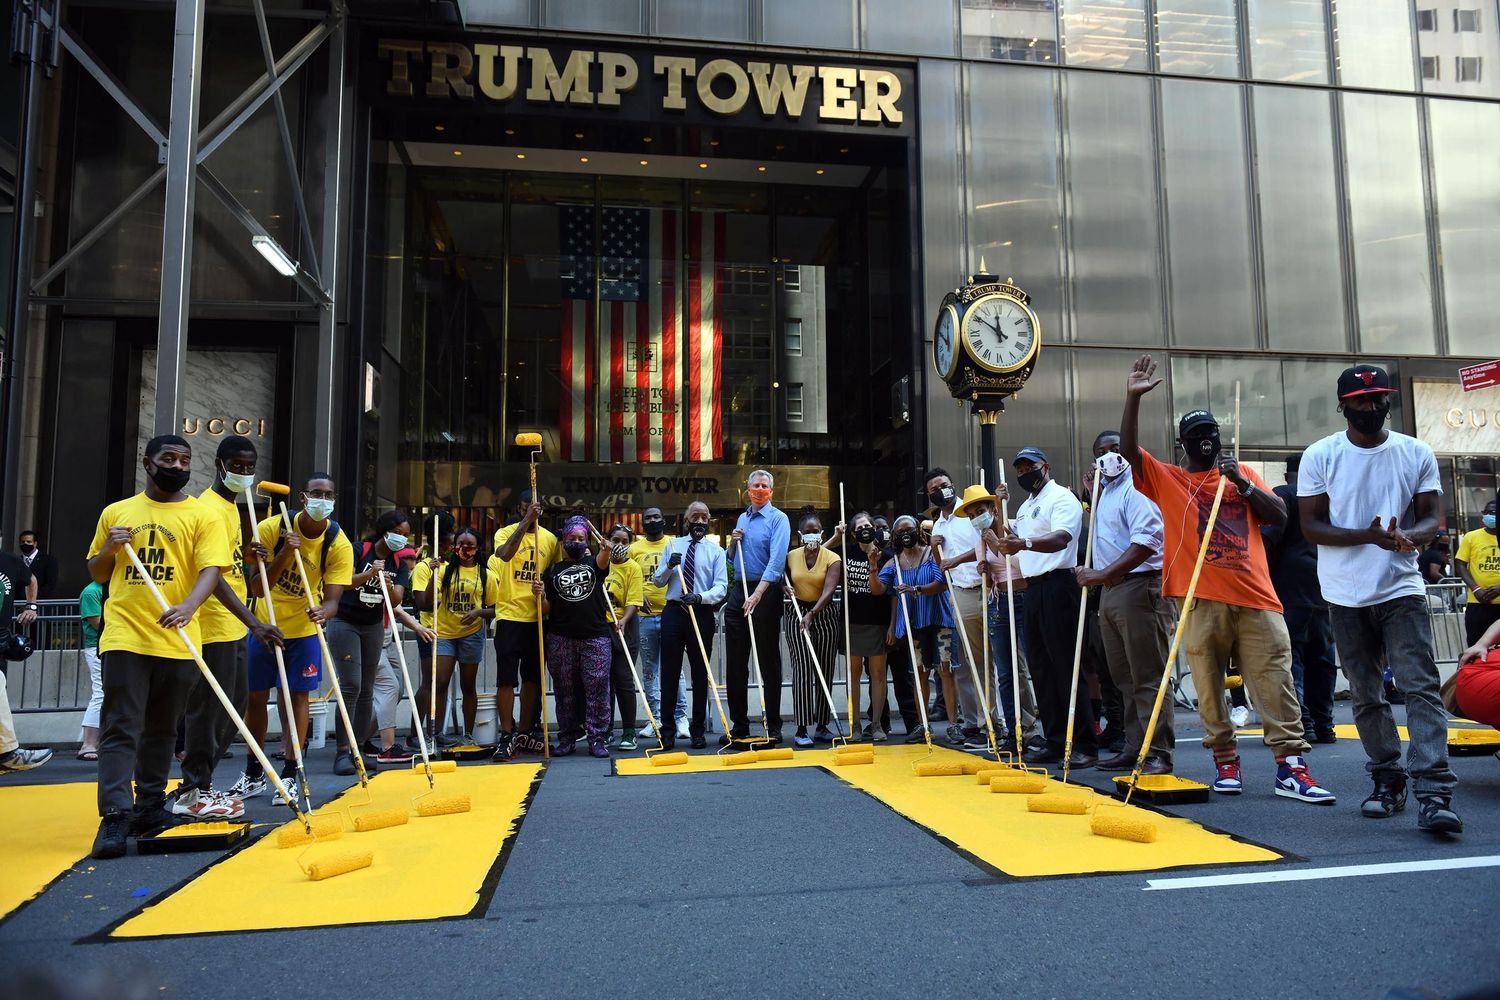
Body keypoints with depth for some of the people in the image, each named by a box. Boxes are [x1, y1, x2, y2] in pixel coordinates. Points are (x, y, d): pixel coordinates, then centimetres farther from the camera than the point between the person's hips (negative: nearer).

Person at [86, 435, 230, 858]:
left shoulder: (202, 517, 2)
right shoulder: (116, 512, 10)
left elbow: (210, 570, -10)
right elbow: (96, 573, 18)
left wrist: (188, 607, -29)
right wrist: (110, 548, -4)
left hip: (177, 641, 0)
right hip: (124, 637, 0)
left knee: (161, 730, 12)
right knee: (121, 728, -5)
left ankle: (150, 808, 24)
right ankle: (115, 817, -6)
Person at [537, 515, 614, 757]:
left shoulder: (593, 563, 10)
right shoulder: (553, 570, 12)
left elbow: (603, 560, -16)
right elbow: (547, 610, 9)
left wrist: (606, 550, -39)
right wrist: (540, 596, -12)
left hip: (595, 637, -1)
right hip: (561, 638, 1)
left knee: (597, 689, -2)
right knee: (564, 690, 7)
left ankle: (598, 739, 2)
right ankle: (565, 739, 16)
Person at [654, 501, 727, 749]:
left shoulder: (716, 550, 3)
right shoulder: (672, 545, 10)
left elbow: (721, 586, -7)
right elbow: (657, 581, 9)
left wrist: (701, 596, -25)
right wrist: (669, 566, -11)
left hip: (702, 614, -1)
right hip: (673, 611, 1)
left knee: (700, 673, 6)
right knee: (670, 672, 2)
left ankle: (697, 730, 15)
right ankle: (667, 730, 10)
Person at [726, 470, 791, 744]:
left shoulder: (778, 519, -6)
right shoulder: (742, 519, 16)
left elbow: (777, 560, -19)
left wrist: (757, 594, -29)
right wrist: (734, 542, 3)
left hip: (766, 592, -7)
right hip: (739, 591, 7)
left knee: (768, 661, -1)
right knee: (735, 662, 7)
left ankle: (773, 727, 6)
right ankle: (739, 725, 15)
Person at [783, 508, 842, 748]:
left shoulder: (832, 559, -6)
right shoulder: (791, 557, 3)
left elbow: (829, 591, -20)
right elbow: (784, 581, 19)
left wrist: (811, 614, -33)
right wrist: (786, 588, -6)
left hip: (824, 615, 0)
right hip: (797, 615, 0)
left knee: (824, 671, 4)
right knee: (803, 669, -9)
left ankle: (822, 726, 15)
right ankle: (801, 730, -9)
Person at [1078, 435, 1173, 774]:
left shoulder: (1136, 490, -9)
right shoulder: (1105, 492, 20)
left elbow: (1145, 543, -21)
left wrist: (1104, 574, -23)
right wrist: (1094, 495, 22)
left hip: (1138, 587, -9)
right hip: (1109, 591, 9)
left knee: (1148, 676, -7)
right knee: (1124, 677, 13)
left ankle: (1158, 754, -4)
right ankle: (1134, 747, 20)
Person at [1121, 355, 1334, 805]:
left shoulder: (1243, 473, 19)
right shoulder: (1167, 479, 9)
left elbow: (1279, 515, 10)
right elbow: (1129, 449, -5)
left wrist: (1243, 483, -3)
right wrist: (1133, 397, -13)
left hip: (1255, 597, 2)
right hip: (1200, 600, -2)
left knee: (1275, 682, -2)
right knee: (1209, 686, 2)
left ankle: (1291, 767, 1)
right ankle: (1225, 763, 12)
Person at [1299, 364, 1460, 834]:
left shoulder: (1417, 454, 4)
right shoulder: (1320, 456, -1)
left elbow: (1431, 517, 2)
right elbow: (1312, 526, -5)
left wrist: (1408, 538, -21)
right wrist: (1369, 536, -21)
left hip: (1402, 588, 0)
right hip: (1346, 596, 0)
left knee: (1421, 686, -12)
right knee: (1366, 696, 9)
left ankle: (1433, 793, -14)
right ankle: (1387, 781, 23)